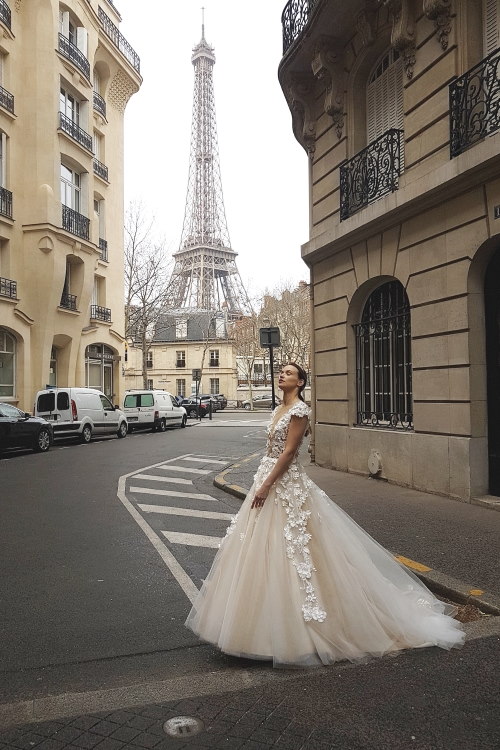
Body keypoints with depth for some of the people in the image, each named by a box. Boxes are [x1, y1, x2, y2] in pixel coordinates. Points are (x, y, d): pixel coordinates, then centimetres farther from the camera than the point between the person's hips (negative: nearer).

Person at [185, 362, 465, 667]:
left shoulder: (299, 409, -13)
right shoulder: (279, 409, 14)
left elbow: (289, 451, -19)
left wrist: (266, 486, -21)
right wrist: (261, 483, 18)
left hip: (288, 485, -9)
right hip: (269, 479, 9)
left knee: (289, 551, -4)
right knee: (265, 550, 14)